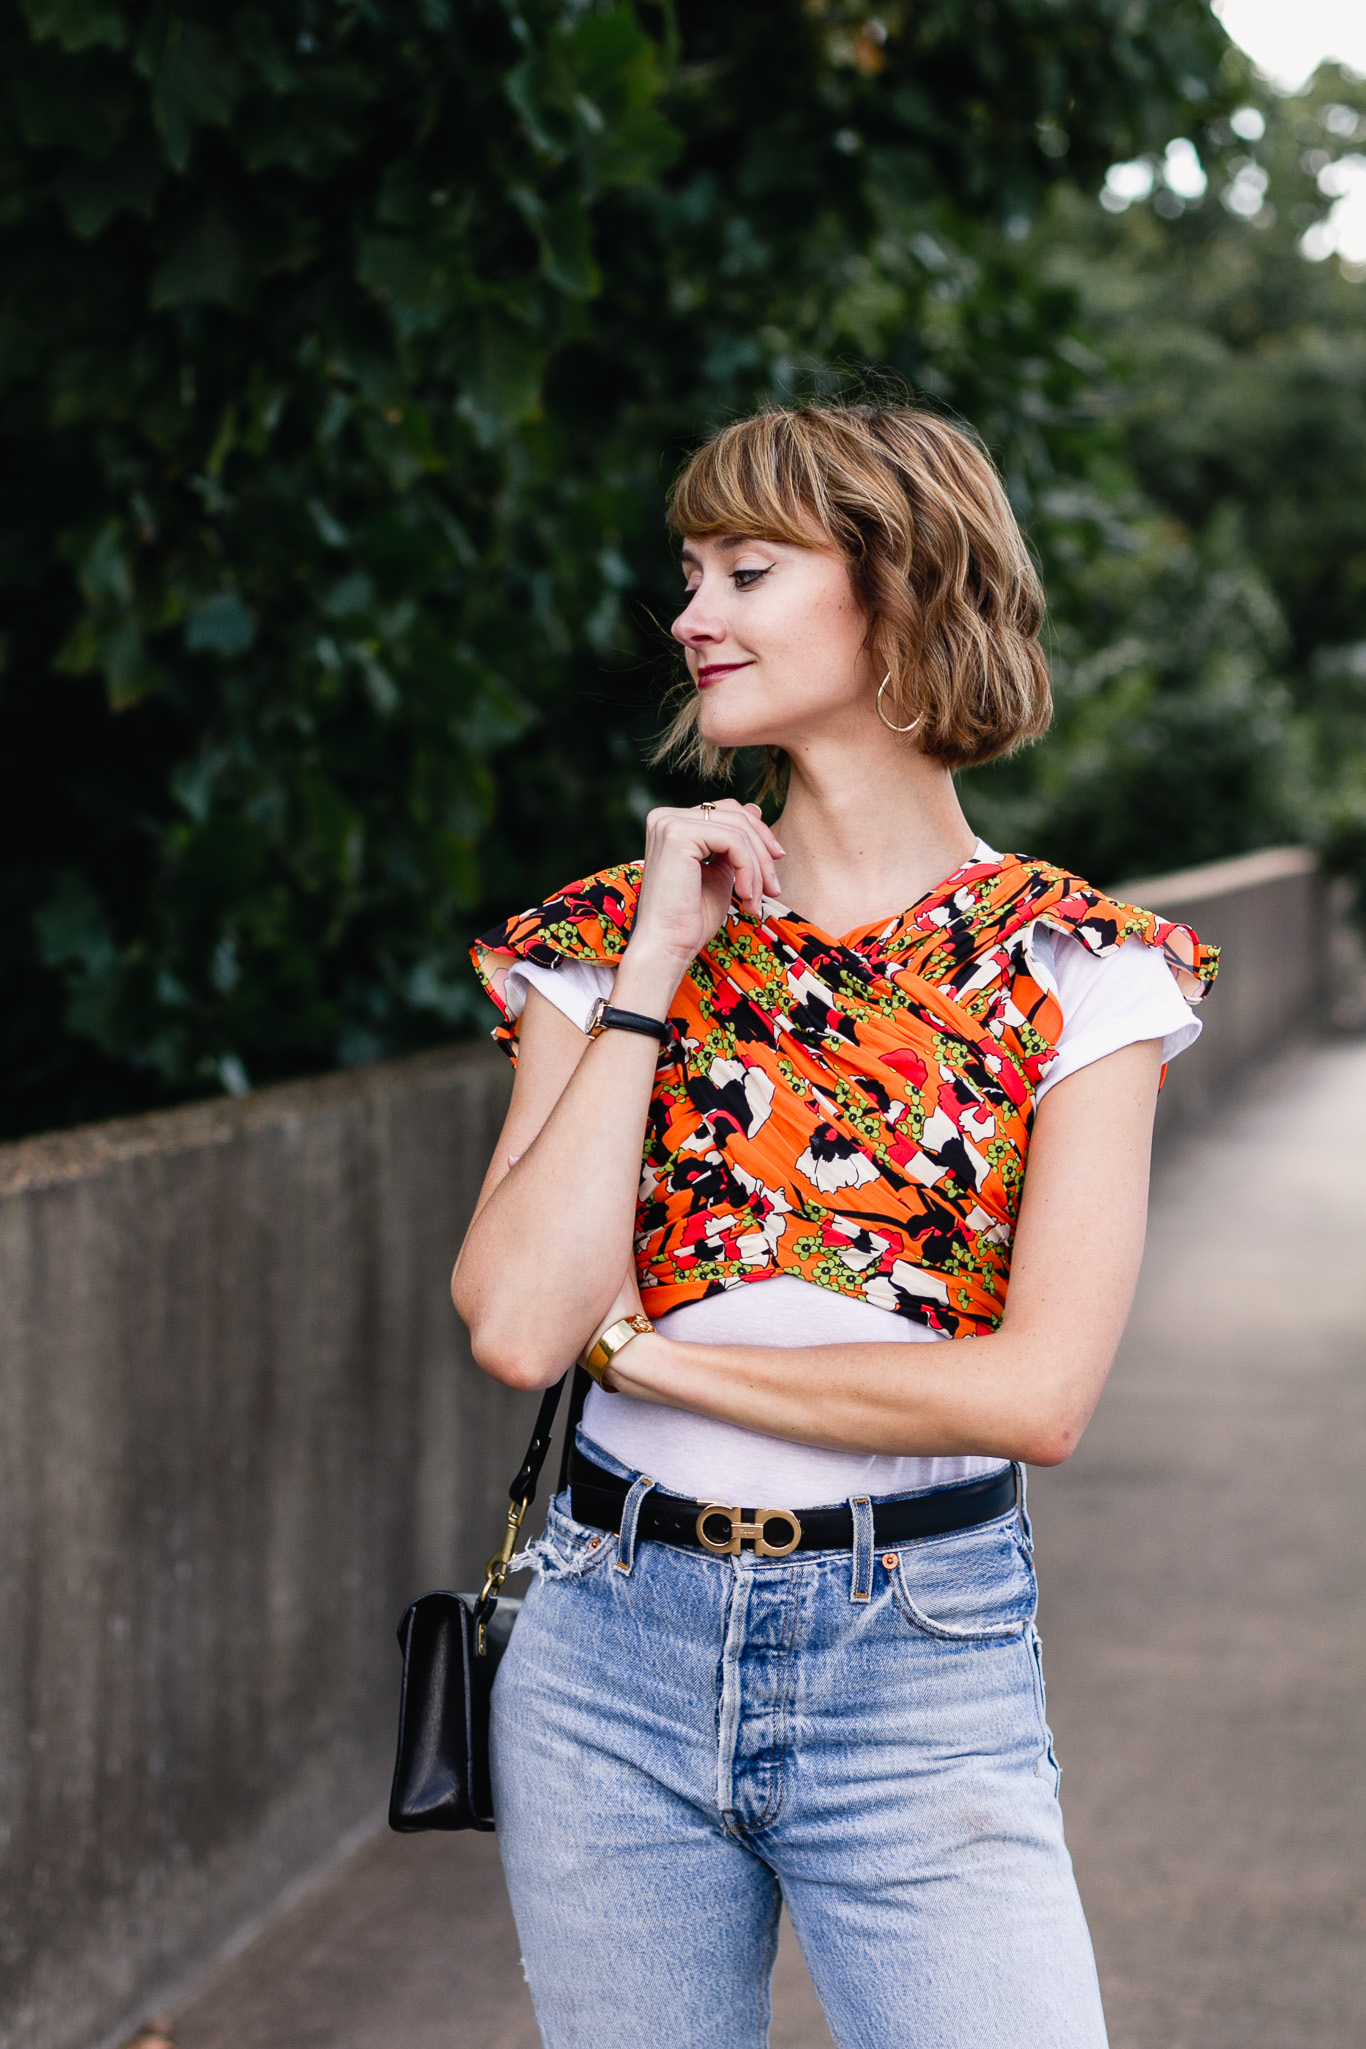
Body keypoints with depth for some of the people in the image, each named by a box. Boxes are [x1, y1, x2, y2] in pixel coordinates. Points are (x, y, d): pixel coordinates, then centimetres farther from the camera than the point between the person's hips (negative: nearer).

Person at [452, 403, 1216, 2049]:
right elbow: (517, 1327, -10)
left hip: (920, 1662, -2)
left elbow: (1039, 1391, -13)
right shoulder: (603, 938, 3)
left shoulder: (1073, 970, -3)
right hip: (611, 1648, 2)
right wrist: (655, 971, -10)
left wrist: (639, 1340, -9)